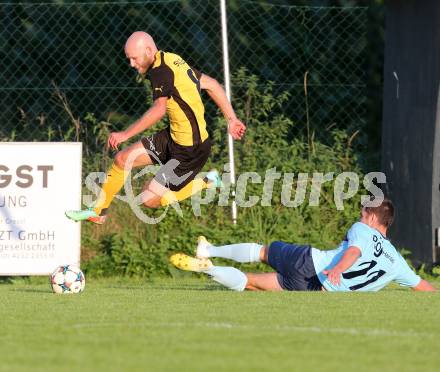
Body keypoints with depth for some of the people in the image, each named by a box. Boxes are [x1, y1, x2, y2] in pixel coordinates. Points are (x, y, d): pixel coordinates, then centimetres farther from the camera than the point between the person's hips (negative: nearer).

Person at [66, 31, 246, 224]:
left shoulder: (160, 72, -22)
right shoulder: (172, 60, 7)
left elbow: (159, 109, -38)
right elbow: (210, 84, 14)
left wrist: (126, 134, -35)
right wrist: (231, 119, 19)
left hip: (190, 150, -10)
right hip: (174, 136, 10)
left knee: (149, 199, -2)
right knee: (123, 159, 8)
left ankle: (205, 183, 11)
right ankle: (98, 212, 22)